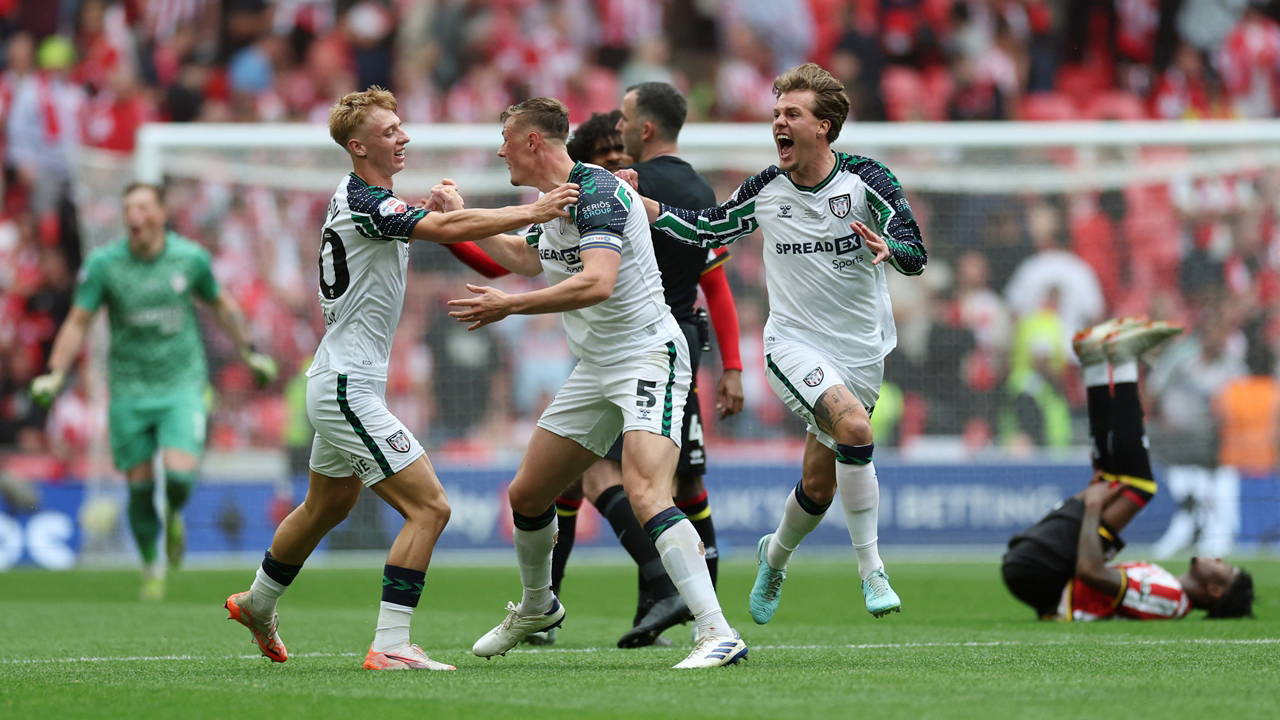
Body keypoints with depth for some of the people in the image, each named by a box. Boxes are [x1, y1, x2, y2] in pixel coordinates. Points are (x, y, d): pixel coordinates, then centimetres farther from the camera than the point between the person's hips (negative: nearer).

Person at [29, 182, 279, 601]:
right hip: (129, 390, 0)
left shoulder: (191, 259, -4)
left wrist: (249, 353, 21)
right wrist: (55, 374, -14)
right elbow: (78, 323, -2)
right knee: (140, 486, 1)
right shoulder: (103, 264, -7)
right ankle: (152, 568, 23)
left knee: (179, 476, -17)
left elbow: (220, 305, 14)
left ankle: (174, 516, 19)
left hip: (182, 384, 0)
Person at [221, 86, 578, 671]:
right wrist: (533, 212, -30)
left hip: (337, 383, 11)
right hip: (349, 389, -11)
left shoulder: (353, 199, 12)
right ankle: (389, 645, -19)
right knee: (428, 508, -15)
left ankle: (257, 604, 48)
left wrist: (436, 207, 0)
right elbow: (447, 229, -31)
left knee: (328, 506, 29)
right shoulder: (363, 202, -19)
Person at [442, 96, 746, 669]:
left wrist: (509, 306, -27)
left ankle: (718, 635, -33)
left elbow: (597, 283, -32)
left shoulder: (597, 192, -18)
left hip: (647, 356, -10)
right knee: (526, 495, 16)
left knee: (645, 495, -28)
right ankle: (537, 606, 42)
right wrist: (462, 215, 39)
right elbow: (527, 259, 36)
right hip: (595, 369, 10)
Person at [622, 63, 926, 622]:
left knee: (819, 483, 8)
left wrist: (888, 250, -38)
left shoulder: (865, 179, -9)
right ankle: (872, 573, -21)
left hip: (861, 352, 1)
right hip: (794, 342, -1)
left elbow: (915, 256, -15)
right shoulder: (767, 189, -2)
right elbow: (707, 229, 12)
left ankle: (775, 557, 41)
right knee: (854, 426, -29)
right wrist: (644, 206, 2)